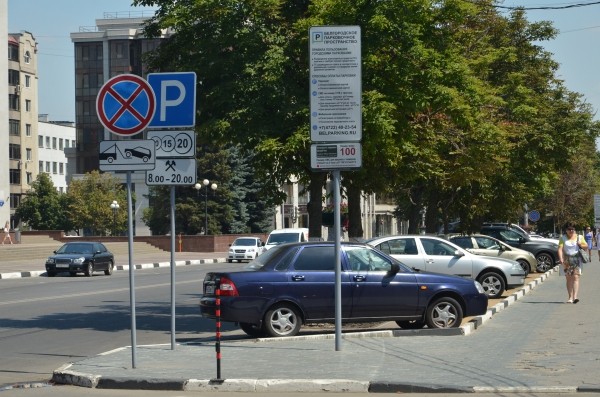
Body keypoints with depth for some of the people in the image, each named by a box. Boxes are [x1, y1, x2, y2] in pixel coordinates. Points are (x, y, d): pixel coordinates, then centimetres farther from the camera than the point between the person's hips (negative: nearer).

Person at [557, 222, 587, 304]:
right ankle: (570, 297, 5)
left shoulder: (579, 237, 11)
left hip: (577, 259, -1)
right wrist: (560, 259, -19)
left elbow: (586, 246, 16)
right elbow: (560, 248, -4)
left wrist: (581, 245, -7)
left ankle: (575, 296, -23)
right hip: (567, 260, 1)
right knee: (569, 278, 1)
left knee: (576, 277, -13)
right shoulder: (563, 238, 7)